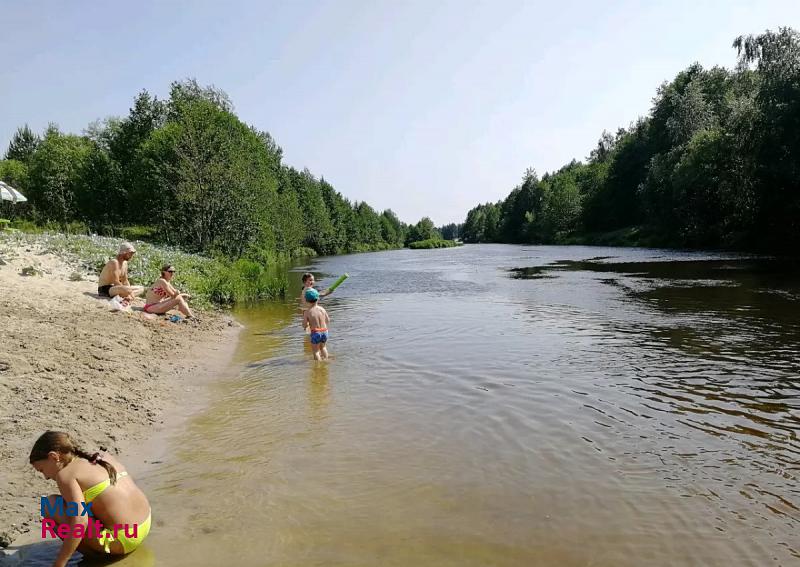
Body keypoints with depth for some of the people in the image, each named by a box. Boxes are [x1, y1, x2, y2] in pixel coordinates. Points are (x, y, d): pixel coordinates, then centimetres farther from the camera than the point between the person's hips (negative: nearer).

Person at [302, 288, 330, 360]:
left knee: (316, 351, 10)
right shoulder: (322, 309, -2)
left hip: (315, 333, -4)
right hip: (324, 332, 5)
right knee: (323, 347, 29)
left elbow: (304, 326, -8)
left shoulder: (307, 312, -12)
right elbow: (328, 321, 8)